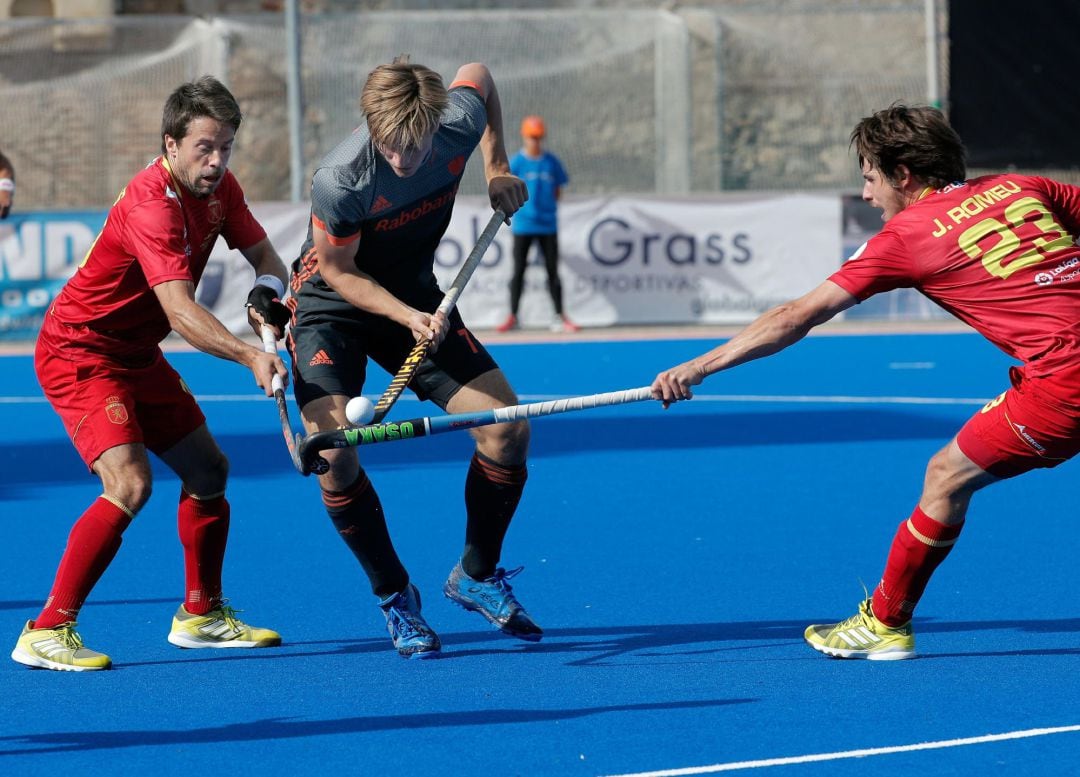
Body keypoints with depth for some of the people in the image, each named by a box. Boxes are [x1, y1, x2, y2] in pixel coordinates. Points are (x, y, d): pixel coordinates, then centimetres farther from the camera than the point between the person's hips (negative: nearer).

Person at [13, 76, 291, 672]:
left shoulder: (218, 189, -2)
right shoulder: (152, 207, -30)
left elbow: (261, 251, 10)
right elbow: (180, 312, -39)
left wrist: (268, 292, -13)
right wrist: (249, 356, -52)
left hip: (137, 355, 9)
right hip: (78, 351, -9)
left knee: (208, 471, 13)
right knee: (129, 483, -24)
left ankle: (200, 614, 31)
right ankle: (46, 632, -20)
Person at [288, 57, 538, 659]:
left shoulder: (460, 122, -23)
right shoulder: (340, 181, -34)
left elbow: (478, 74, 3)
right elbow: (338, 271, -18)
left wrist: (498, 168, 1)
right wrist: (408, 318, -31)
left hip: (416, 295, 4)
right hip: (332, 302, -4)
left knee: (508, 429, -8)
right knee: (333, 454, -24)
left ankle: (477, 577, 15)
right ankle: (395, 597, -2)